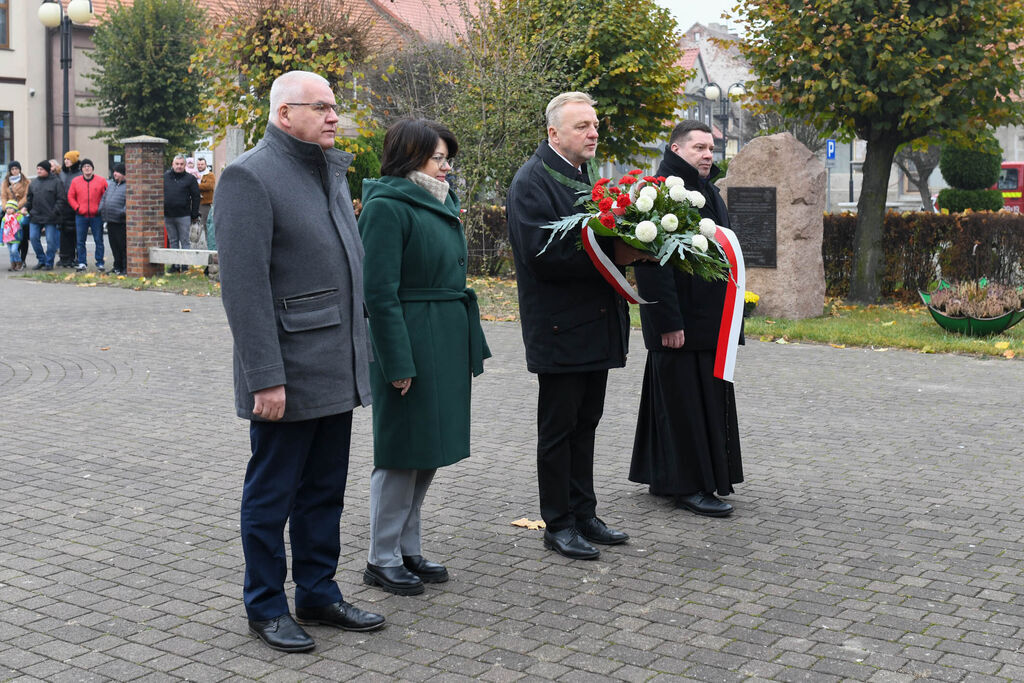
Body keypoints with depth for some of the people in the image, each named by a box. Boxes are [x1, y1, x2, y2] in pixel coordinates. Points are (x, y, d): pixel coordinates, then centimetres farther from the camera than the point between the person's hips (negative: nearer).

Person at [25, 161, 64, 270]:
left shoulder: (56, 182, -5)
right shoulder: (34, 182, 13)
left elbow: (61, 199, -9)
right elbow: (29, 198, 21)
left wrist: (55, 212, -17)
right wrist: (26, 207, 5)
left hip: (50, 218, -5)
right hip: (35, 216, 6)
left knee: (51, 240, -2)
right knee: (34, 238, 4)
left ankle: (49, 263, 9)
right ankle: (41, 260, 18)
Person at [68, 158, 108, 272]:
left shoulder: (101, 180, 1)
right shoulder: (75, 181, 7)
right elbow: (70, 197, 9)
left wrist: (101, 208, -6)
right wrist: (77, 207, -3)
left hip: (96, 216, -2)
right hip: (81, 216, 2)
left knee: (98, 240, 1)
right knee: (80, 241, 4)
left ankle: (100, 263, 7)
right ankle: (82, 263, 12)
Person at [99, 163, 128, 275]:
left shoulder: (128, 186, -8)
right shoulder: (111, 184, 19)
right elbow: (104, 197, 25)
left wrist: (124, 212, -21)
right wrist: (101, 209, 14)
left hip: (121, 222, -8)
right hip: (110, 220, 8)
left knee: (123, 245, -6)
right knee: (114, 245, 14)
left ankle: (126, 268, 0)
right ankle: (117, 266, 23)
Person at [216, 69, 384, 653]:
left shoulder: (332, 169, 14)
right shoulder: (250, 177, -13)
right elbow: (245, 286, -18)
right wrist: (265, 378, -22)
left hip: (337, 371, 8)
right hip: (289, 374, -8)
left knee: (325, 490, 17)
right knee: (272, 493, 6)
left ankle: (319, 593, 30)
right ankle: (267, 608, 20)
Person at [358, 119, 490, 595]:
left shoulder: (440, 205, 15)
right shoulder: (386, 207, -12)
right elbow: (380, 292, -17)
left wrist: (473, 343, 16)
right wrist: (398, 363, -20)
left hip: (446, 348, 9)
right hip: (410, 346, -9)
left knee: (427, 453, 14)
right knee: (403, 453, 0)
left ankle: (407, 550, 25)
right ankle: (382, 560, 12)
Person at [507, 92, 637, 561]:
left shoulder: (584, 176, 14)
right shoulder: (533, 179, -14)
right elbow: (542, 253, -24)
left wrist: (626, 249, -3)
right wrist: (612, 255, -24)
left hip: (596, 326, 8)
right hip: (560, 328, -8)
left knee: (585, 425, 15)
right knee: (558, 429, 3)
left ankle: (583, 515, 26)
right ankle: (558, 525, 14)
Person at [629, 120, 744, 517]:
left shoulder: (709, 192, 16)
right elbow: (652, 263, -20)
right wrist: (668, 321, -23)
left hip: (709, 318, 10)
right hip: (678, 321, -10)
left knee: (708, 398, 14)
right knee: (682, 399, -3)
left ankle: (663, 477, 24)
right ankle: (689, 485, 6)